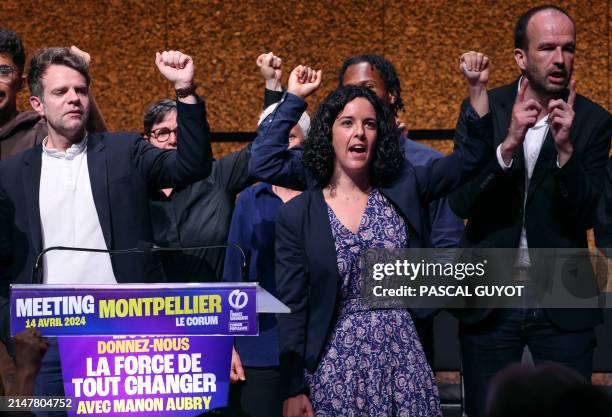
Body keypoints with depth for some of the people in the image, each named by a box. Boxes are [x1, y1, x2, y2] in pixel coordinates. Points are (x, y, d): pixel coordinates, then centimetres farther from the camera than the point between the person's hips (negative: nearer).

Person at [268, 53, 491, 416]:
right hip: (337, 368, -1)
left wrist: (478, 86, -5)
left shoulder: (404, 189, 5)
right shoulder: (298, 214, -1)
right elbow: (292, 309, -3)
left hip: (404, 362, 2)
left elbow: (473, 154, 7)